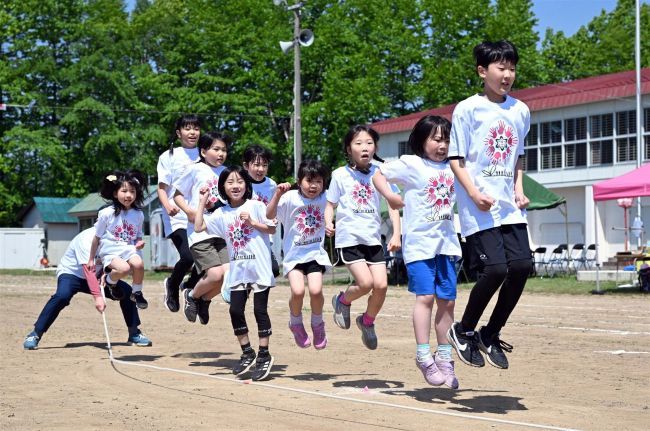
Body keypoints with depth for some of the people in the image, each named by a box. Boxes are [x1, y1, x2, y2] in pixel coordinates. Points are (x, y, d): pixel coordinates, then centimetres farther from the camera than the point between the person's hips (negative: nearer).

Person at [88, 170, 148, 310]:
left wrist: (140, 243, -7)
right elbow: (97, 237, 4)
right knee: (124, 268, -33)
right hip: (110, 251, -3)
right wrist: (91, 259, 9)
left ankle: (136, 292, -2)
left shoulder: (138, 214, 4)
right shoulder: (107, 213, -6)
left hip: (129, 249, 3)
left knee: (138, 264, -30)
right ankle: (110, 280, 4)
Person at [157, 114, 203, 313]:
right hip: (177, 217, -4)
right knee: (188, 256, -20)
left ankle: (190, 285, 25)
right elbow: (162, 188, 2)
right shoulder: (169, 157, 4)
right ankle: (172, 285, 12)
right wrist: (168, 206, -17)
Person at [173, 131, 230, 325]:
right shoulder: (195, 169, -1)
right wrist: (189, 211, -13)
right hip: (200, 231, -5)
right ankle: (192, 296, 14)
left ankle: (204, 300, 21)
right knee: (215, 274, -17)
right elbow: (177, 194, 3)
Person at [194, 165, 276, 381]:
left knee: (260, 310, -1)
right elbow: (199, 226, 2)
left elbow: (272, 228, -2)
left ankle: (264, 356, 9)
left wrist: (252, 222, -15)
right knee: (235, 310, 3)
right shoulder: (222, 213, 7)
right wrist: (202, 201, 4)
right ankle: (247, 353, 18)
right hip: (237, 270, 4)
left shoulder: (255, 206, -3)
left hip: (259, 268, -4)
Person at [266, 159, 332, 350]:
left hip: (316, 253, 2)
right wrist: (277, 194, -26)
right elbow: (270, 215, -16)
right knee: (298, 291, -20)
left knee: (316, 290, -18)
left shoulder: (325, 199, 1)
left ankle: (317, 324, 13)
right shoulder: (291, 197, -8)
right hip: (294, 254, -2)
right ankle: (295, 323, 12)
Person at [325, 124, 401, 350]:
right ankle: (342, 301, 15)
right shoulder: (341, 175, 0)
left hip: (373, 238, 3)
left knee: (381, 284, -8)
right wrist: (328, 222, -15)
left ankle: (367, 321, 20)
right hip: (348, 237, -3)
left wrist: (396, 234, -6)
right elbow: (330, 204, 6)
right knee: (365, 283, -18)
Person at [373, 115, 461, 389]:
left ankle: (444, 358, 16)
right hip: (419, 242, -5)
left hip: (446, 243, 5)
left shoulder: (452, 168, 12)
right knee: (425, 296, -12)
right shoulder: (411, 164, -1)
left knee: (447, 301, 6)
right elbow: (378, 175, 4)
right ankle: (423, 356, -6)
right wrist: (389, 196, -11)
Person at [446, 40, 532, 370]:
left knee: (521, 266, -8)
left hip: (510, 208, 6)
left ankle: (491, 335, 11)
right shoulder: (467, 109, -4)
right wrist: (474, 194, -16)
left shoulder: (520, 110, 12)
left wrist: (519, 190, 8)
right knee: (494, 269, -15)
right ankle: (464, 331, 9)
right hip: (478, 209, -5)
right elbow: (456, 159, -4)